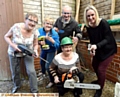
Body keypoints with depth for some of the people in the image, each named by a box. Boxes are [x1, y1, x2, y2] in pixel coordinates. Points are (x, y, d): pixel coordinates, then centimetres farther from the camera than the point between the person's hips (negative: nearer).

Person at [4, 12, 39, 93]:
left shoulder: (35, 31, -18)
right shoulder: (16, 27, -24)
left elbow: (35, 44, -5)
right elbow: (6, 36, -9)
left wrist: (35, 50, -27)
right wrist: (13, 45, -26)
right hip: (14, 53, 0)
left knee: (31, 71, -9)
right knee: (15, 71, 15)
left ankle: (35, 90, 15)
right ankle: (16, 85, 48)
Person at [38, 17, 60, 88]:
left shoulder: (55, 33, -25)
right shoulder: (40, 31, -18)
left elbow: (58, 45, -24)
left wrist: (52, 41, -40)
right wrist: (40, 42, -27)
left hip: (51, 51, -5)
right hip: (43, 50, 5)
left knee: (48, 66, -11)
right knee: (42, 62, 25)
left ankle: (52, 81, 13)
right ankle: (43, 73, 58)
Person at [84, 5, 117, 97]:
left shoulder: (103, 23, -25)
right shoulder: (88, 26, -8)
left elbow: (107, 39, -27)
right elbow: (92, 40, -1)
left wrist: (96, 46, -42)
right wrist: (92, 47, -19)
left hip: (108, 49, -6)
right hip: (98, 50, 6)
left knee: (101, 68, -7)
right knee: (94, 65, 15)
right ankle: (100, 81, 45)